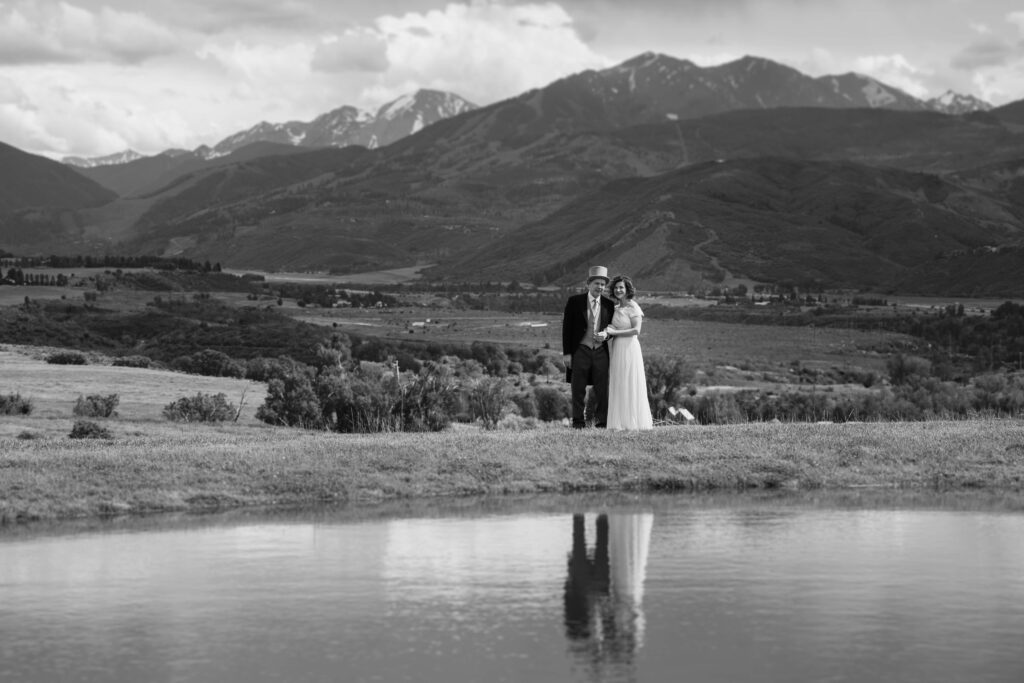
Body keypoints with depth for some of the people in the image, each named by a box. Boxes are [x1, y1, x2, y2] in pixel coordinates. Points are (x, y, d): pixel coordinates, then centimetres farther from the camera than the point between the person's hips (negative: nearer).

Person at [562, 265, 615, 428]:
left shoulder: (608, 304, 8)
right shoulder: (575, 301, 0)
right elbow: (567, 328, 0)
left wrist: (605, 336, -7)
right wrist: (566, 353, -5)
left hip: (600, 351, 2)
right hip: (580, 351, -2)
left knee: (602, 389, 1)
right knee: (578, 389, 2)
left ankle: (601, 422, 10)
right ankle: (578, 422, 10)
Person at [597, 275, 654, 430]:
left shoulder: (633, 307, -8)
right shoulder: (616, 308, 14)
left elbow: (636, 330, -17)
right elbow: (613, 328, 13)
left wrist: (613, 332, -14)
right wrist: (605, 333, -9)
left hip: (629, 349, -7)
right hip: (617, 350, 7)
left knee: (631, 386, -4)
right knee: (618, 387, 6)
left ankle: (634, 422, 0)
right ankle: (621, 423, 9)